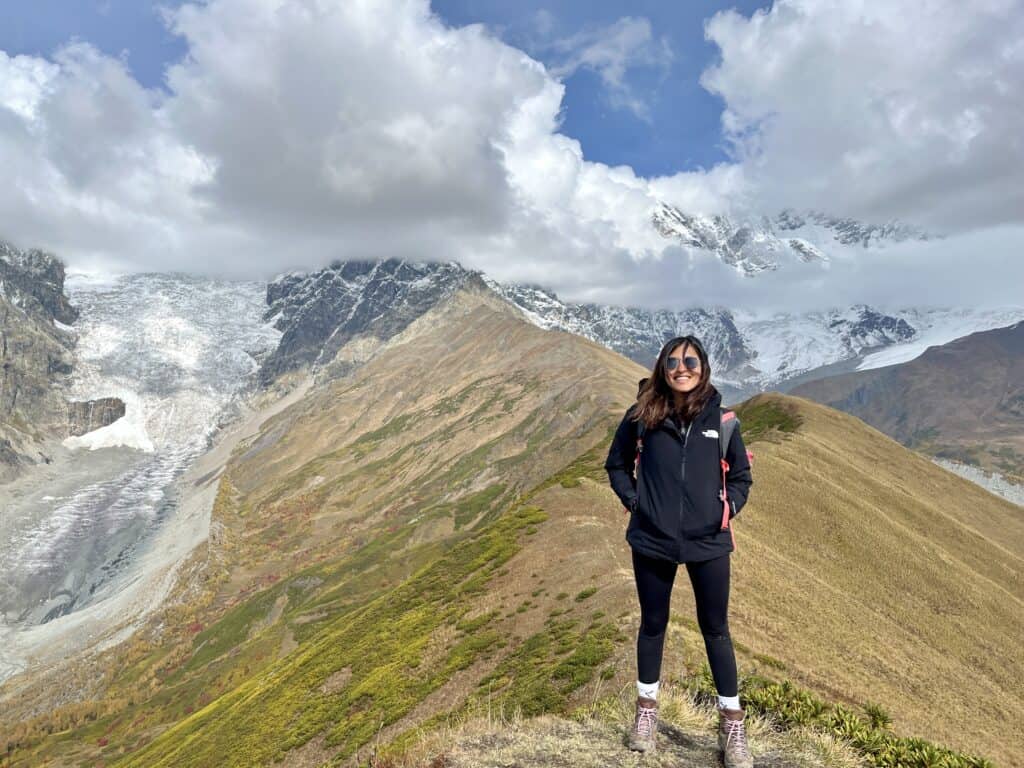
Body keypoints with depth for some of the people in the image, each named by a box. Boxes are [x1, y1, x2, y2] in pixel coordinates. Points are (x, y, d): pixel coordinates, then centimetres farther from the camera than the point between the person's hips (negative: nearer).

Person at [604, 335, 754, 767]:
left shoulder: (720, 417, -3)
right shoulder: (643, 415, -6)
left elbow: (741, 475, 9)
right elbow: (617, 463, 8)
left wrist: (729, 507, -5)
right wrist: (632, 500, -3)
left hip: (708, 543, 0)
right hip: (652, 542, 0)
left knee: (715, 629, 12)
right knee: (653, 624, 16)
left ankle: (732, 722, 28)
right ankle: (646, 709, 36)